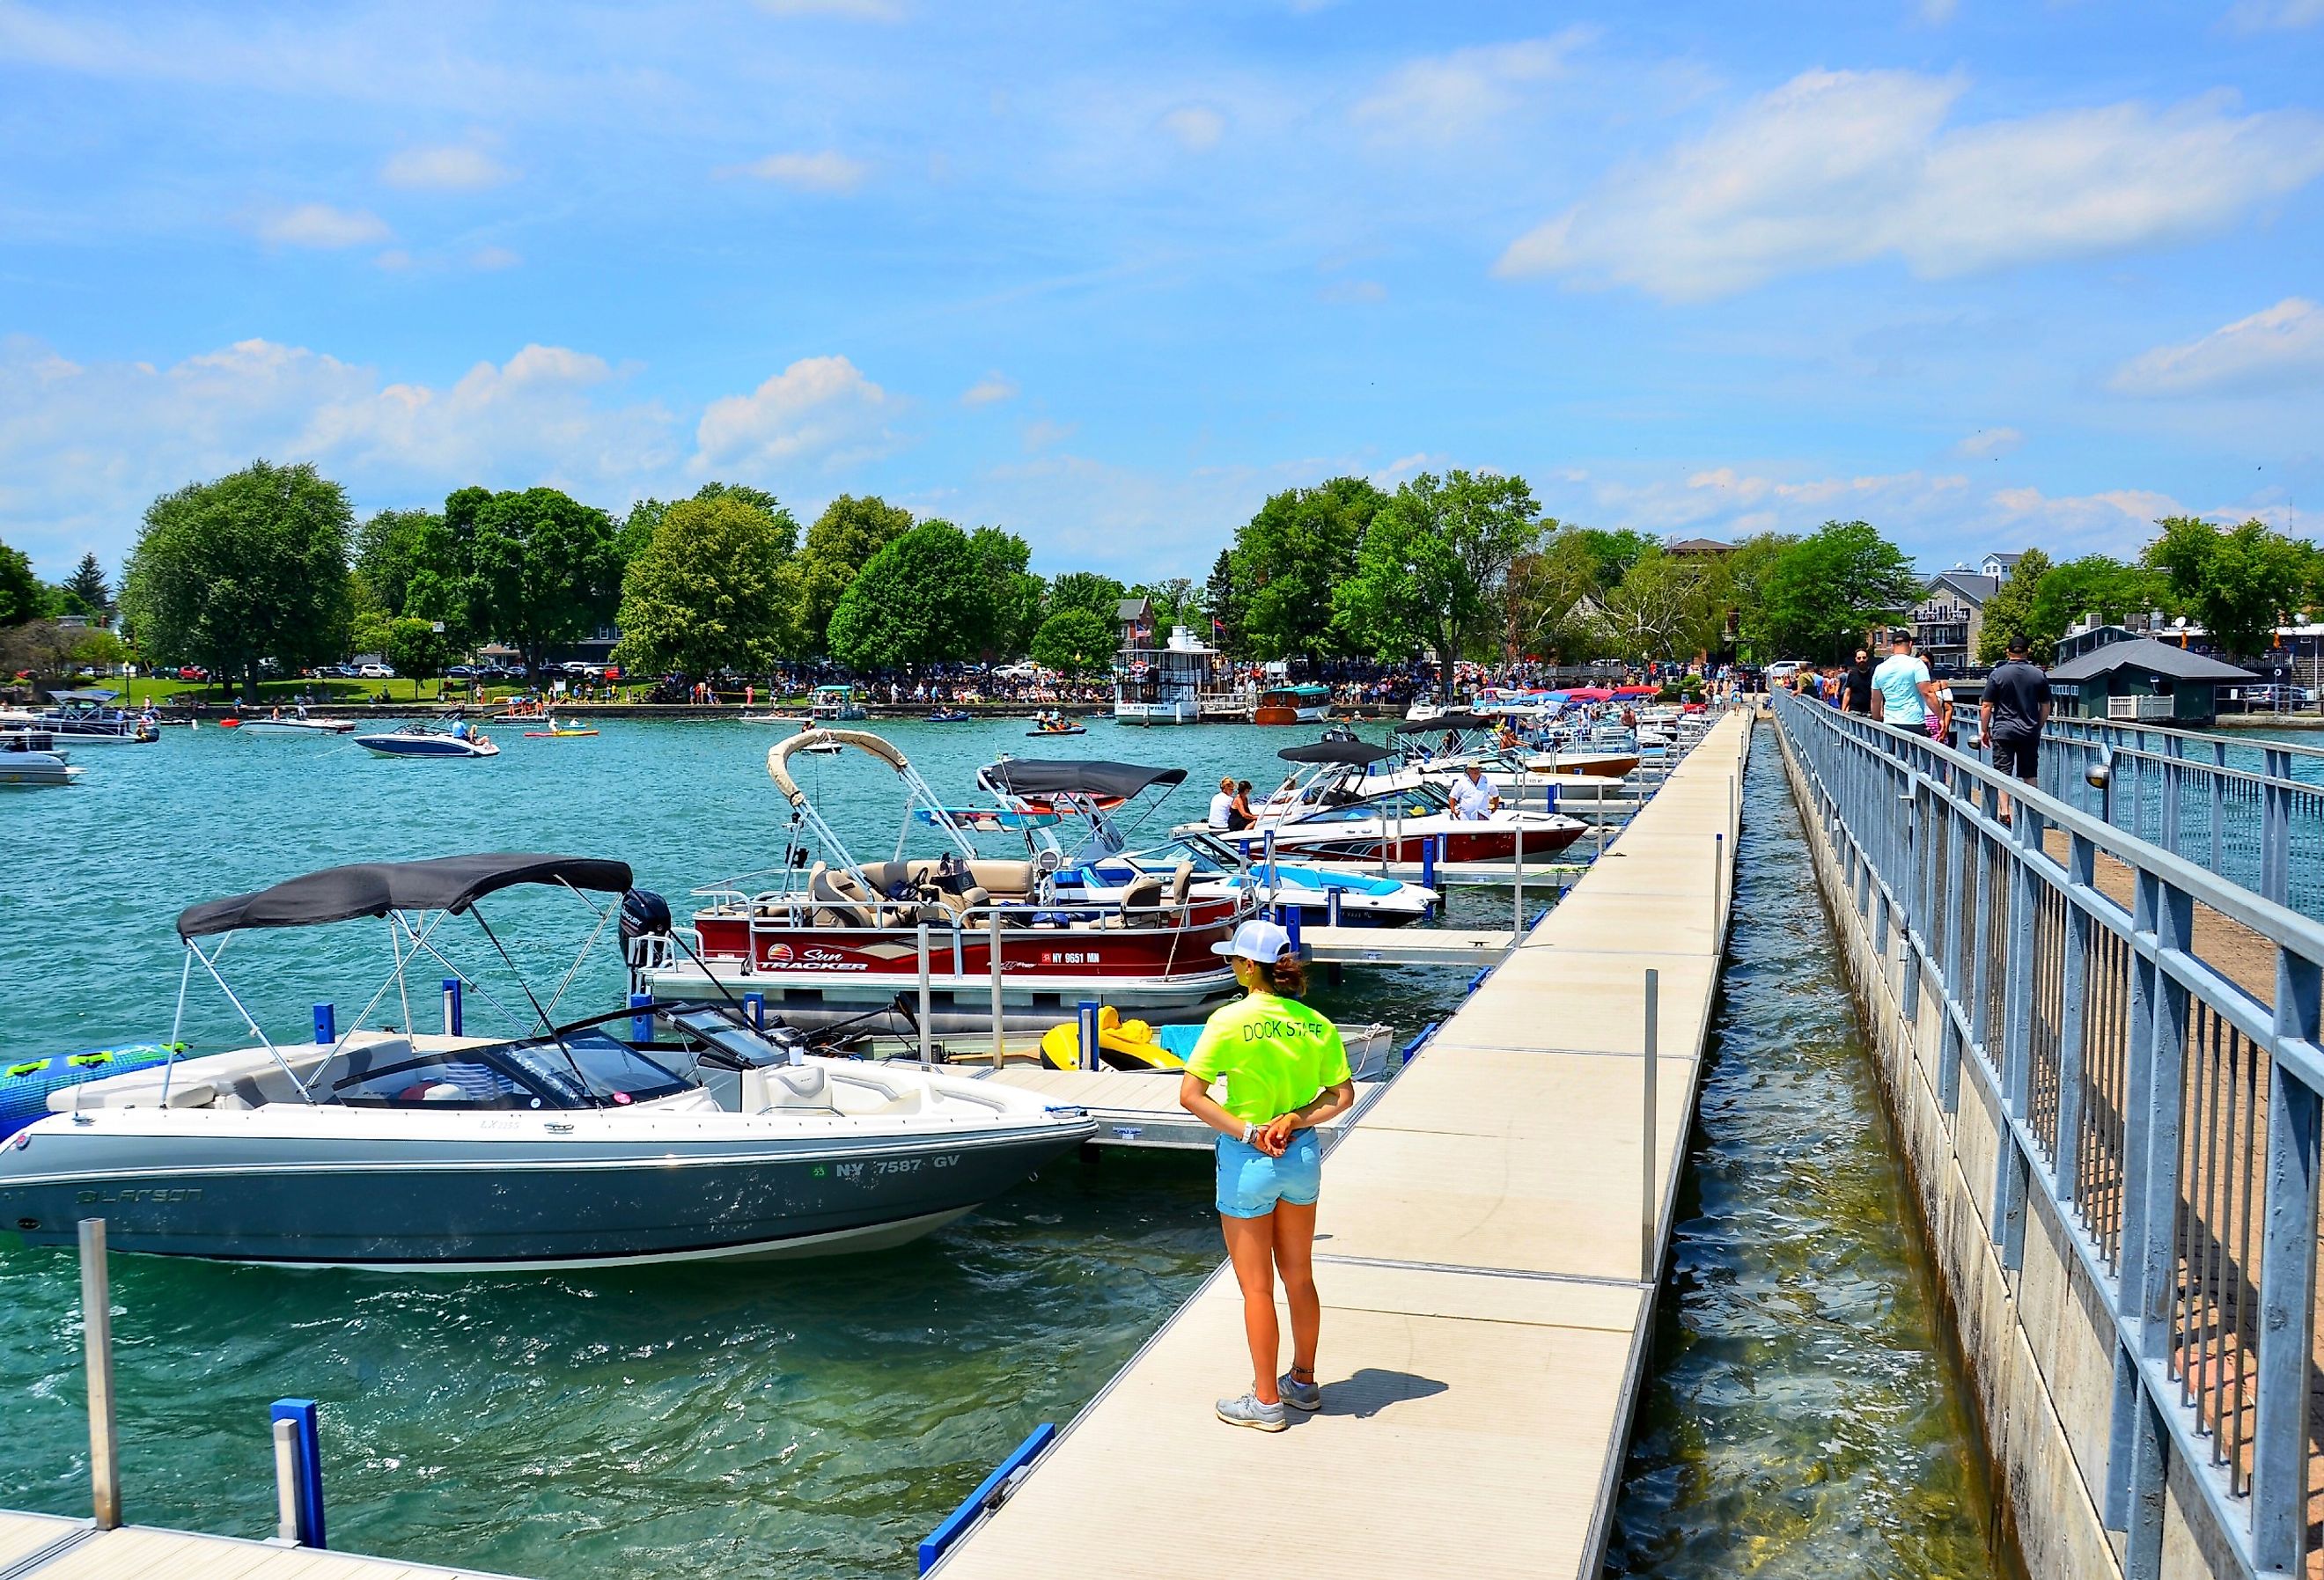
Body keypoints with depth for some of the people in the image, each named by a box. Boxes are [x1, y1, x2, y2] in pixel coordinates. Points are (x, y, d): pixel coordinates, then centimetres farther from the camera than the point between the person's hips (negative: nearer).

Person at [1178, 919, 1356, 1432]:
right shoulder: (1316, 1024, -2)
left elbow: (1190, 1094, -20)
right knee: (1299, 1277, 20)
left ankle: (1266, 1402, 17)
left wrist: (1247, 1132, -17)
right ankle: (1304, 1382, 34)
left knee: (1256, 1287, 7)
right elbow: (1343, 1095, -1)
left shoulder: (1230, 1021, -17)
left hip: (1247, 1160, -5)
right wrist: (1295, 1120, -9)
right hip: (1303, 1157, 5)